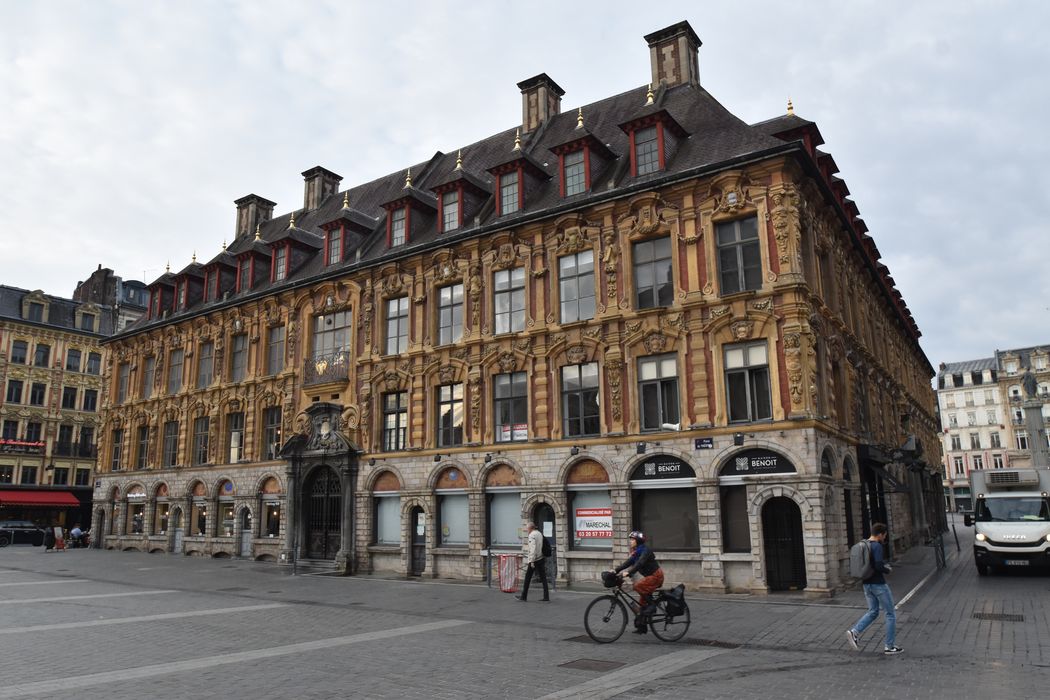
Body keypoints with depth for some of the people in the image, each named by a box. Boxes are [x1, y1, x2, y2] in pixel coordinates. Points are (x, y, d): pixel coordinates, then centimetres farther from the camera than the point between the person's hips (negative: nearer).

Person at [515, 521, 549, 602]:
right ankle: (546, 597, 2)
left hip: (534, 560, -8)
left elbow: (533, 548, -22)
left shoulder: (532, 535, -13)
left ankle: (523, 597, 12)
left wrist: (532, 561, -22)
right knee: (543, 578, 5)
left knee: (527, 578, 4)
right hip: (541, 558, 8)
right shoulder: (539, 533, 13)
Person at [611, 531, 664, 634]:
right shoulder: (636, 552, 10)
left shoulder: (645, 550, -17)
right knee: (642, 602, 6)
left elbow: (640, 563, -30)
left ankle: (651, 604, -12)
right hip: (649, 576, 9)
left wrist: (628, 573, -41)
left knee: (637, 585, -27)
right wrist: (615, 570, -8)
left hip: (656, 576, -9)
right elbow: (628, 563, 4)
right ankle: (641, 626, 13)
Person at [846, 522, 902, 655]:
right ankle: (890, 646, 12)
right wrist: (888, 570, -6)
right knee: (891, 614, 7)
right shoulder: (877, 546, -18)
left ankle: (854, 632, -2)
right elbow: (879, 566, -28)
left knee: (873, 612, 17)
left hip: (867, 584, 8)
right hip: (879, 584, -8)